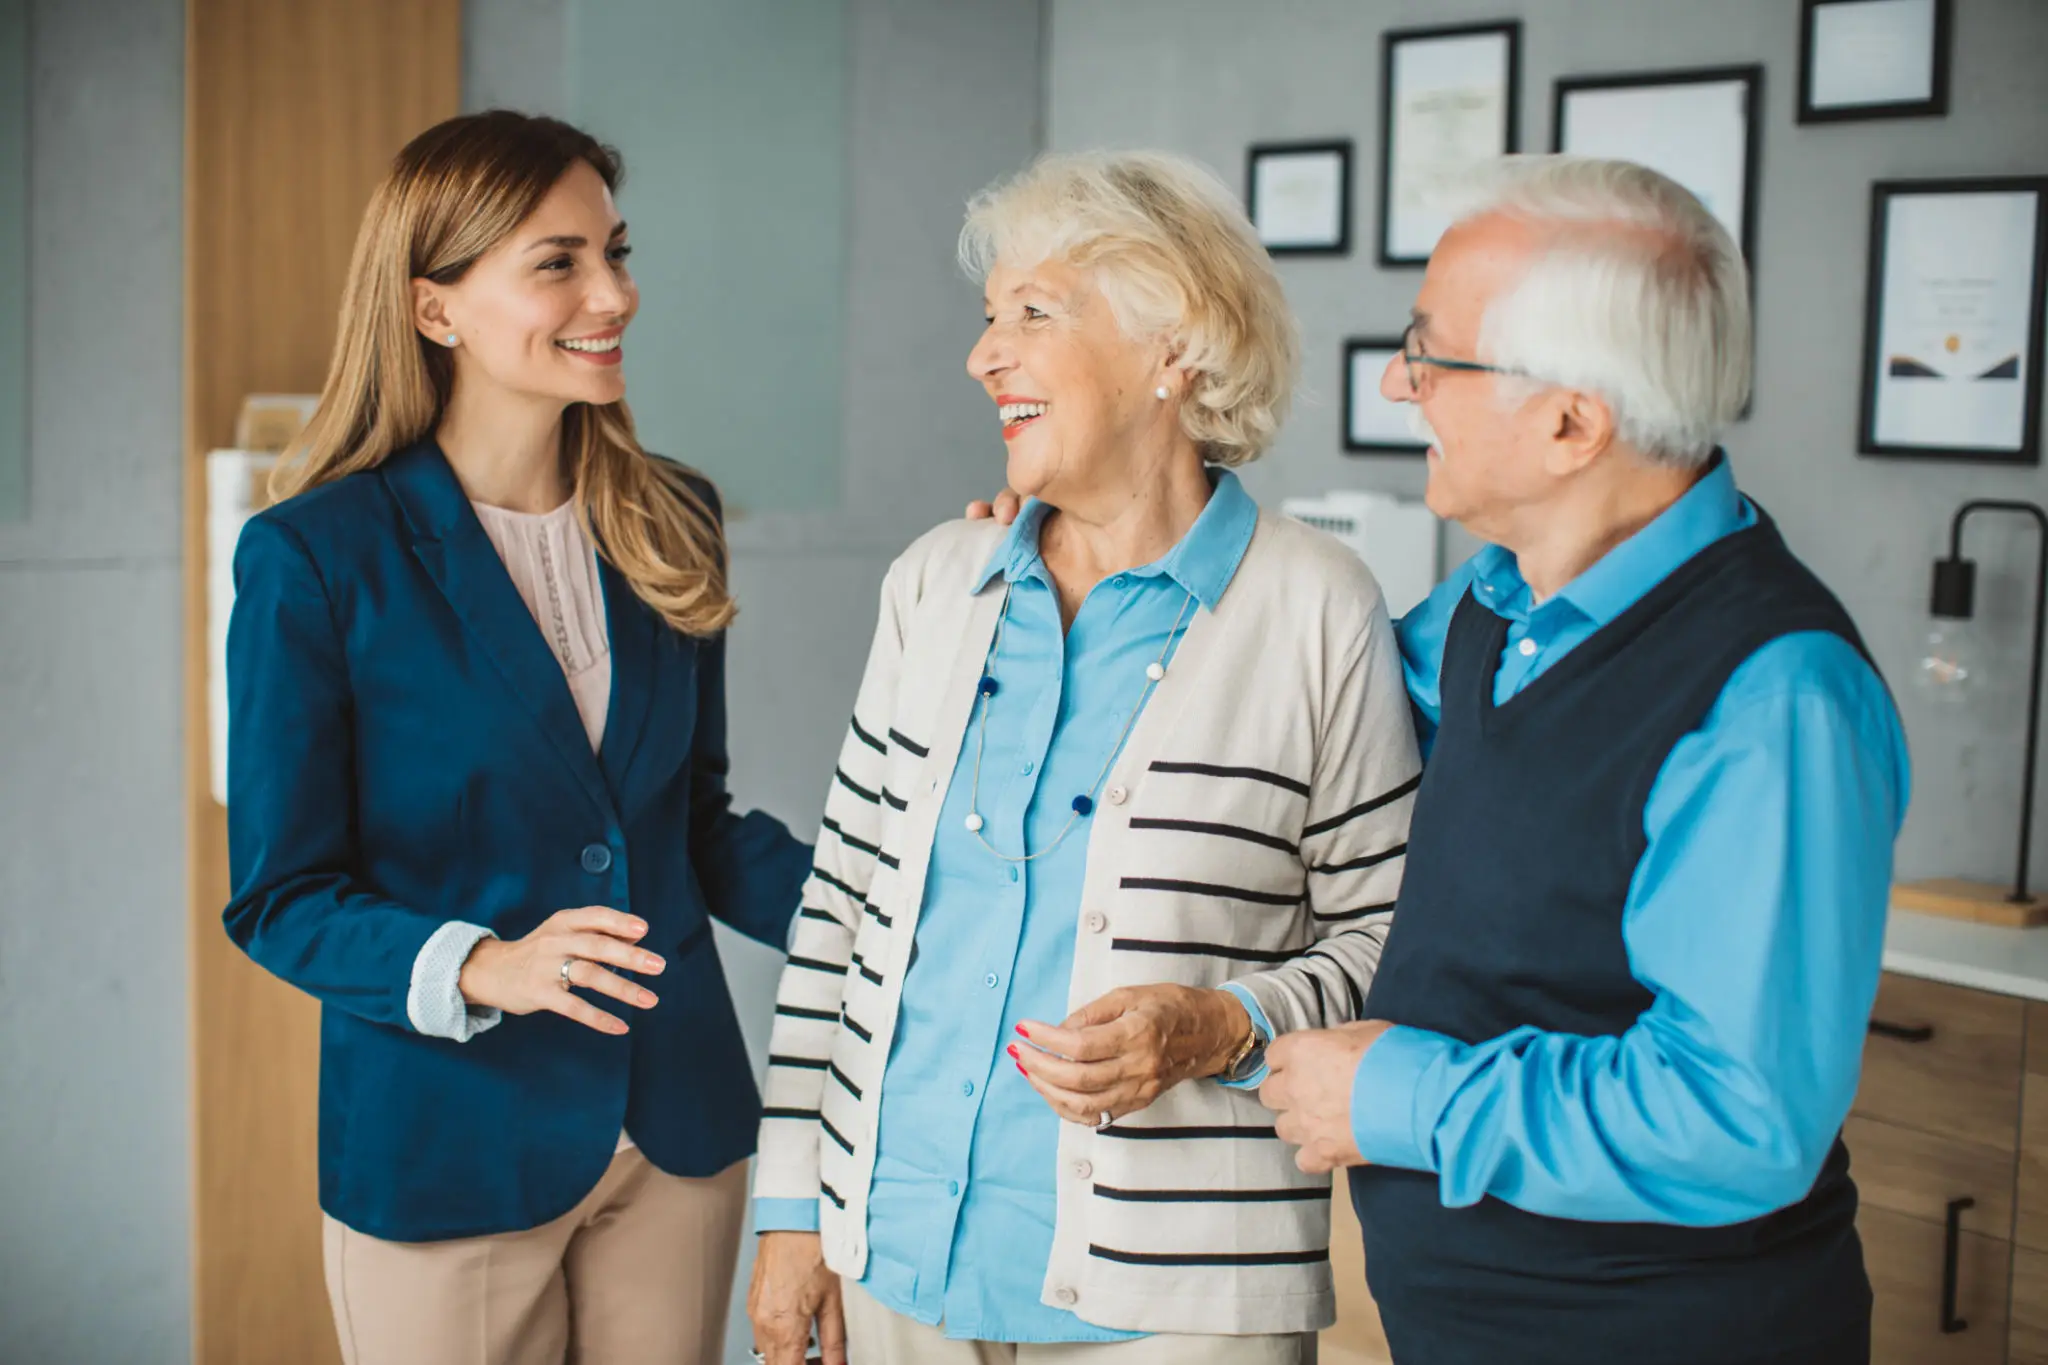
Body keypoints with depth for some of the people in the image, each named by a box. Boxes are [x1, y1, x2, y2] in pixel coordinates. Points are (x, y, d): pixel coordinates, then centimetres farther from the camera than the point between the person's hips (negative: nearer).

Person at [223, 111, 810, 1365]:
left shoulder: (670, 524, 4)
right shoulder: (315, 558, -11)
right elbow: (280, 897, -9)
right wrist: (484, 968, -25)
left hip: (678, 1133, 5)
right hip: (449, 1154, -4)